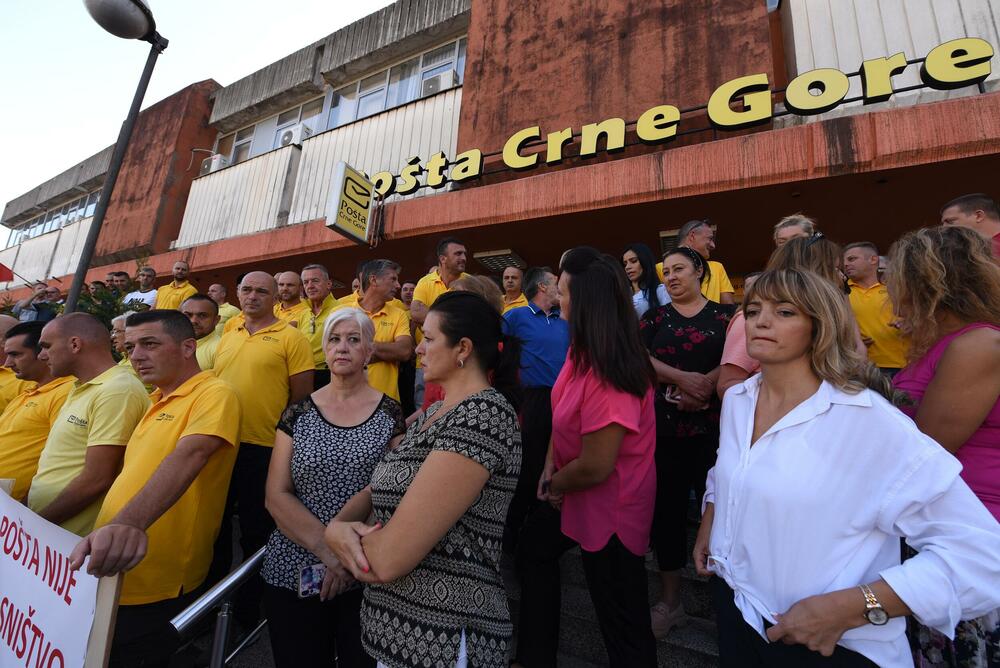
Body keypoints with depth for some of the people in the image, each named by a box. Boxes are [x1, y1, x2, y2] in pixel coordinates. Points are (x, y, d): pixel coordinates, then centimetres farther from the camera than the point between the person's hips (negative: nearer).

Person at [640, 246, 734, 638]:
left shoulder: (724, 316, 7)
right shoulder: (653, 318, 10)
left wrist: (705, 384, -18)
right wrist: (683, 378, -16)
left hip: (713, 427, -1)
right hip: (663, 426, 1)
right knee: (667, 509, 7)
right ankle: (669, 601, 22)